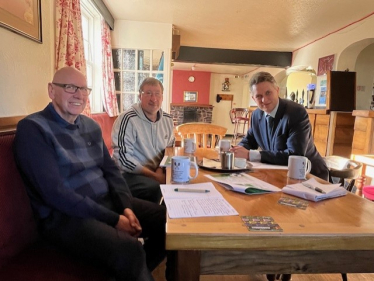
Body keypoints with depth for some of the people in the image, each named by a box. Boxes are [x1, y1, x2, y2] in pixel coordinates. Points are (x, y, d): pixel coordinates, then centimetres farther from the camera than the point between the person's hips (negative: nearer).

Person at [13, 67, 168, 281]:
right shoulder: (32, 128, -12)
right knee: (130, 251, -32)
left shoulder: (91, 125, 11)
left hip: (108, 201, 8)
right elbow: (54, 193, -20)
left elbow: (111, 170, 11)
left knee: (168, 219, 3)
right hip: (65, 215, -7)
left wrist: (126, 207, -7)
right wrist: (114, 219, -20)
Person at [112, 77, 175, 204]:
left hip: (159, 172, 7)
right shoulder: (128, 119, -16)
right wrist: (154, 175, -19)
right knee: (157, 189, -31)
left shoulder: (167, 119, 5)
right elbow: (123, 158, -20)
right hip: (130, 174, -6)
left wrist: (161, 169, -7)